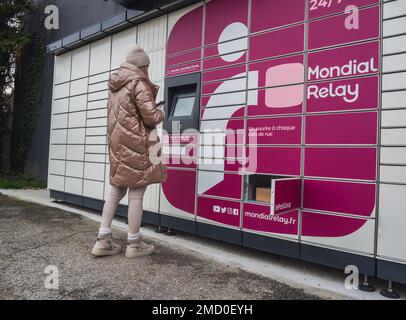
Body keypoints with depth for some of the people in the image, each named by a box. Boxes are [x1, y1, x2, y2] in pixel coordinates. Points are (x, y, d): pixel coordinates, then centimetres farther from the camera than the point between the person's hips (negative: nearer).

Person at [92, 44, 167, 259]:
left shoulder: (115, 86, 18)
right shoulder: (138, 84, -8)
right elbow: (151, 116, -16)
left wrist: (152, 107, 23)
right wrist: (161, 113, 6)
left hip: (117, 144, 8)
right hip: (136, 144, -8)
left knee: (116, 191, 12)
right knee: (136, 194, -2)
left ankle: (103, 240, 14)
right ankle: (134, 244, 8)